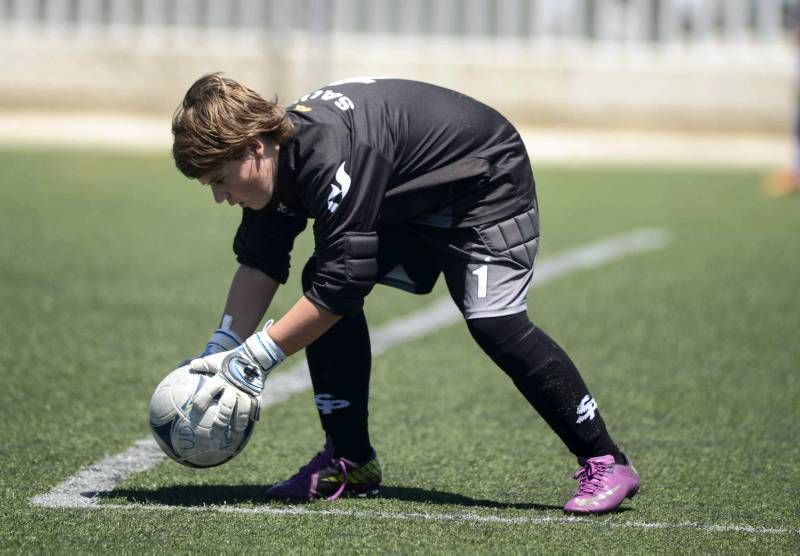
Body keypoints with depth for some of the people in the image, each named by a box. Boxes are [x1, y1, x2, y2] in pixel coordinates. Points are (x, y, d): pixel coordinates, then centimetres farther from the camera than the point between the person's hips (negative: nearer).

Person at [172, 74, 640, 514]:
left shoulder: (330, 159, -39)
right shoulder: (276, 155, -11)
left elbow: (342, 283, -38)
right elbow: (260, 262, -3)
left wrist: (255, 357, -34)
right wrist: (222, 348, -15)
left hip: (486, 184, -9)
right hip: (408, 200, 9)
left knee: (494, 323, -23)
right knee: (320, 285, -5)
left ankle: (605, 463, -11)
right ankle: (351, 459, 4)